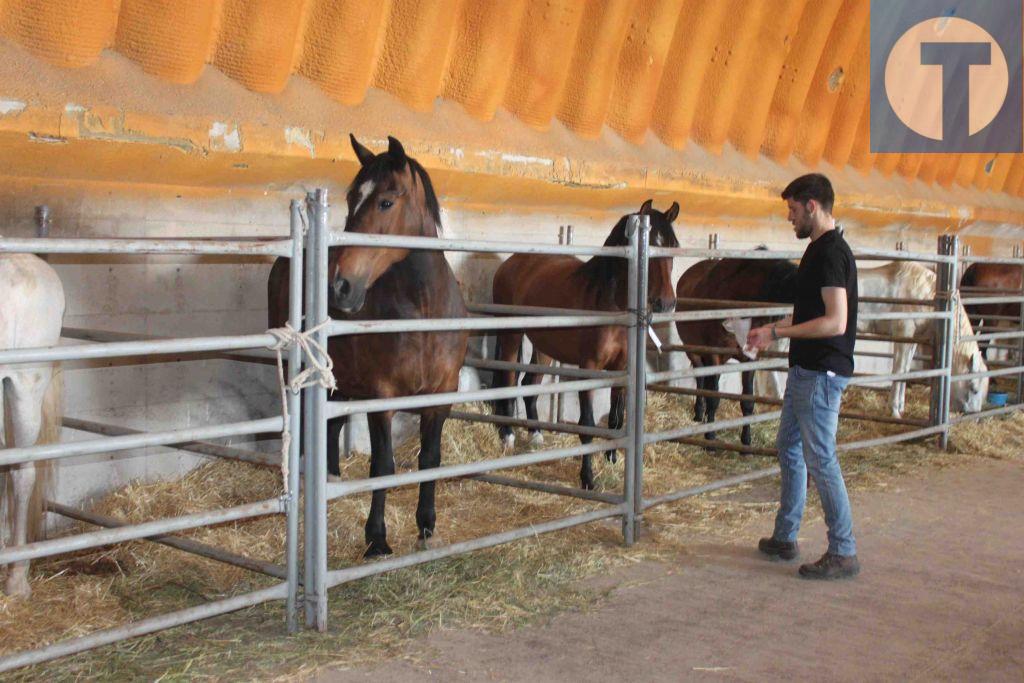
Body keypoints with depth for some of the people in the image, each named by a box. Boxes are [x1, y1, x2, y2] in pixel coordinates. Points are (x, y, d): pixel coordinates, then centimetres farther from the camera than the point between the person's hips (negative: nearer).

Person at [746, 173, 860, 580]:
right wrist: (772, 330, 15)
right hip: (805, 369, 11)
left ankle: (843, 553, 6)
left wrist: (778, 333, -21)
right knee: (789, 448, 17)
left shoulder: (830, 252, -19)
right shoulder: (820, 248, 13)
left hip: (821, 373, -11)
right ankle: (784, 538, 28)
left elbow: (835, 322, -26)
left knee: (820, 459, -4)